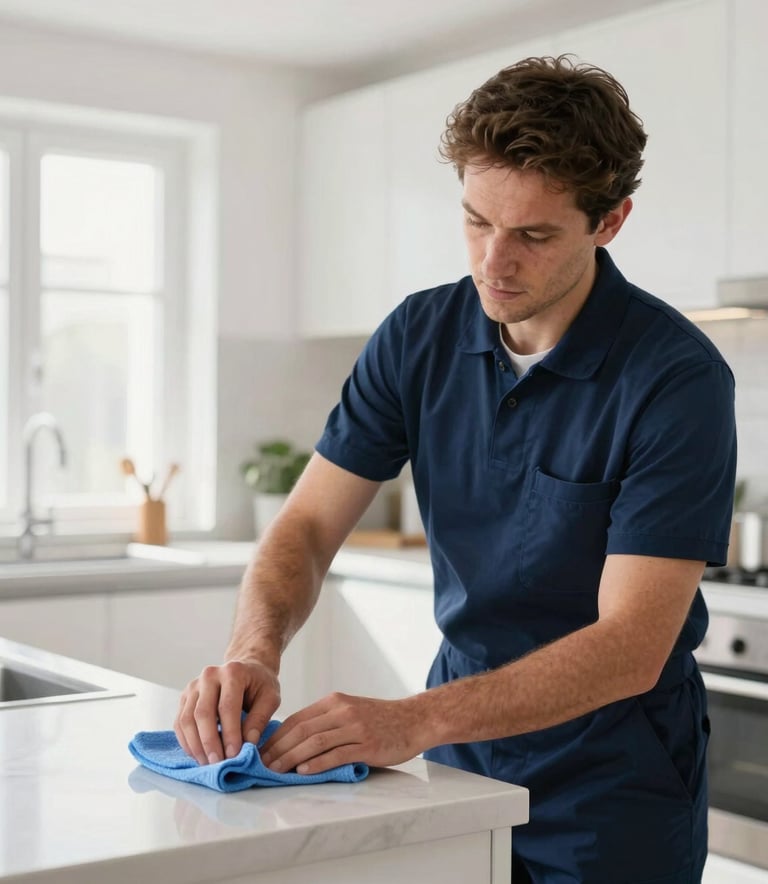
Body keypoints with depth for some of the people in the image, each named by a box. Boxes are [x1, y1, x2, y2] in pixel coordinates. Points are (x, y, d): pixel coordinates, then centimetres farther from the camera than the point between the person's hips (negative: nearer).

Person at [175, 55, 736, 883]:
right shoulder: (419, 336, -6)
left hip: (612, 789, -4)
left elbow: (631, 646, -26)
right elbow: (308, 524, -5)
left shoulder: (678, 378, -21)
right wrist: (256, 651, -25)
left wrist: (415, 720, -36)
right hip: (461, 760, 5)